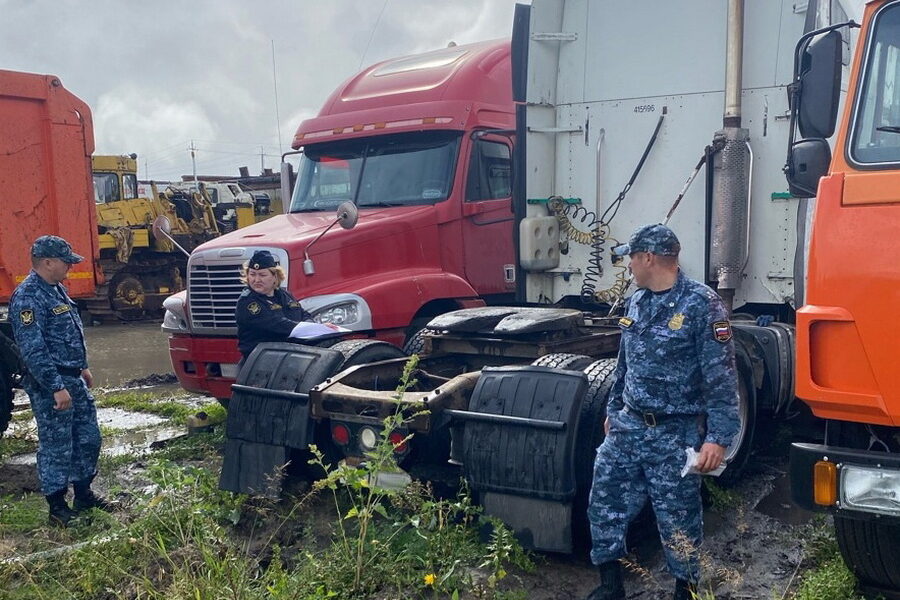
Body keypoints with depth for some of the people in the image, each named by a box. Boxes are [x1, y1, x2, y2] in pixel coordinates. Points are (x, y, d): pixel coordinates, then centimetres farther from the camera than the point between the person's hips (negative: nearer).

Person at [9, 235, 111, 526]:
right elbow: (33, 350, -24)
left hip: (73, 380, 10)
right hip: (49, 386, -9)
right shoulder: (27, 297, -19)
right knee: (56, 447, 1)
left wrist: (82, 367, 26)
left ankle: (83, 494, 29)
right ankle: (57, 507, 14)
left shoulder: (56, 290, 12)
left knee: (88, 438, 15)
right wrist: (56, 388, -25)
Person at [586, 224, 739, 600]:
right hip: (628, 426, 7)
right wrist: (613, 410, 24)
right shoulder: (636, 303, 10)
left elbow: (721, 378, -15)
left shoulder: (702, 304, -13)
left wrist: (718, 437, -19)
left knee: (677, 519, 5)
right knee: (605, 503, 7)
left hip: (676, 434, -7)